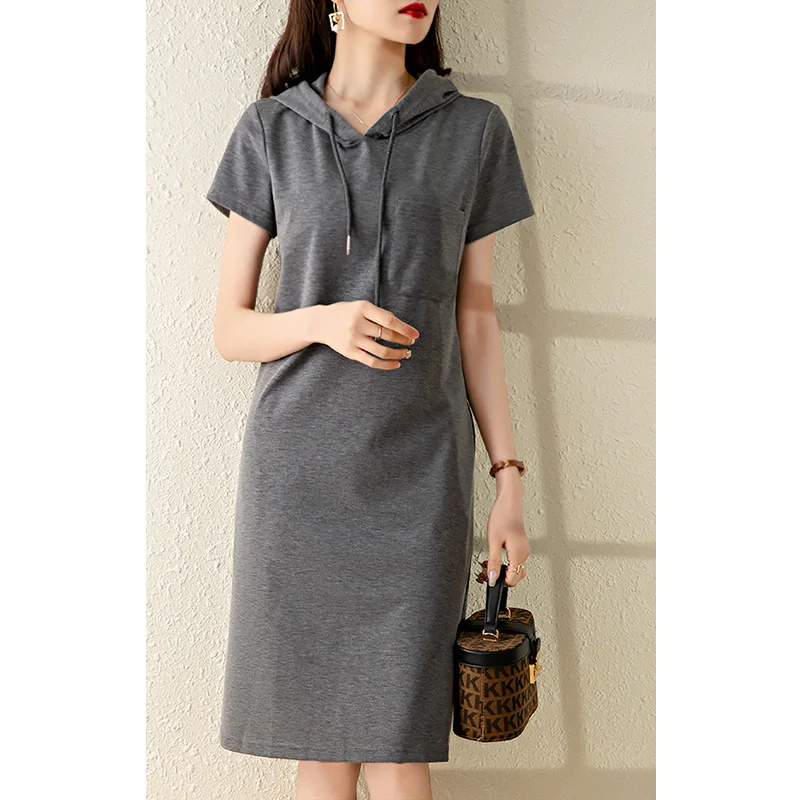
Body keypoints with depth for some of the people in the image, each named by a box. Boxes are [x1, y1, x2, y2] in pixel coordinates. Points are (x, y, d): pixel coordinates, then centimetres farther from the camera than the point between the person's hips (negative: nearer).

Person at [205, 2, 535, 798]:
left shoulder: (475, 129, 5)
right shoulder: (270, 130, 3)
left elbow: (474, 318, 7)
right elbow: (230, 329, 4)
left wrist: (509, 479, 2)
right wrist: (323, 322, -17)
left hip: (416, 473, 0)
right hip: (297, 471, 0)